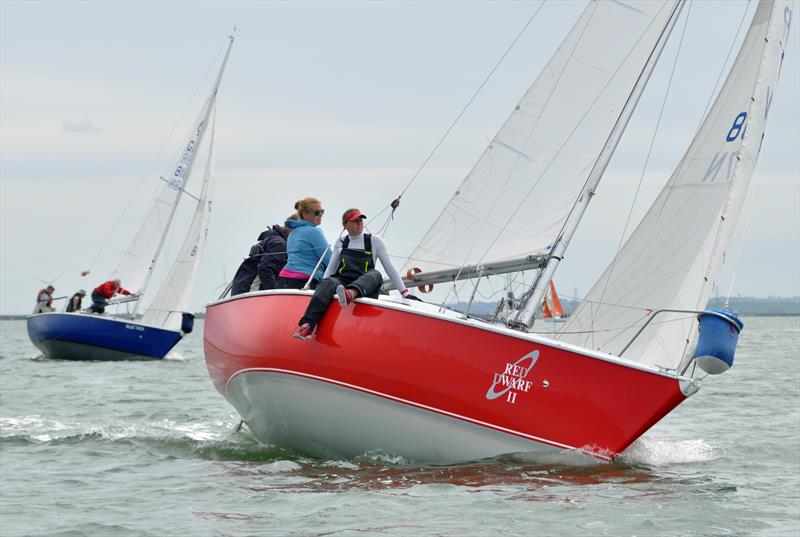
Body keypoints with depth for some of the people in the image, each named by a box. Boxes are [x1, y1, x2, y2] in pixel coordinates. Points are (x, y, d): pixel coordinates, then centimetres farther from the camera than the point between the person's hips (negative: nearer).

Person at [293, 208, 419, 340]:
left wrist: (405, 293, 6)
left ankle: (350, 294, -66)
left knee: (375, 274, -33)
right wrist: (322, 285, 1)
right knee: (329, 283, -33)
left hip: (365, 288, -1)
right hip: (341, 282, 1)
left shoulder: (374, 241, 13)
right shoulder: (341, 243, 19)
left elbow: (389, 267, 12)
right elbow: (331, 268, 20)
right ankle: (307, 325, -54)